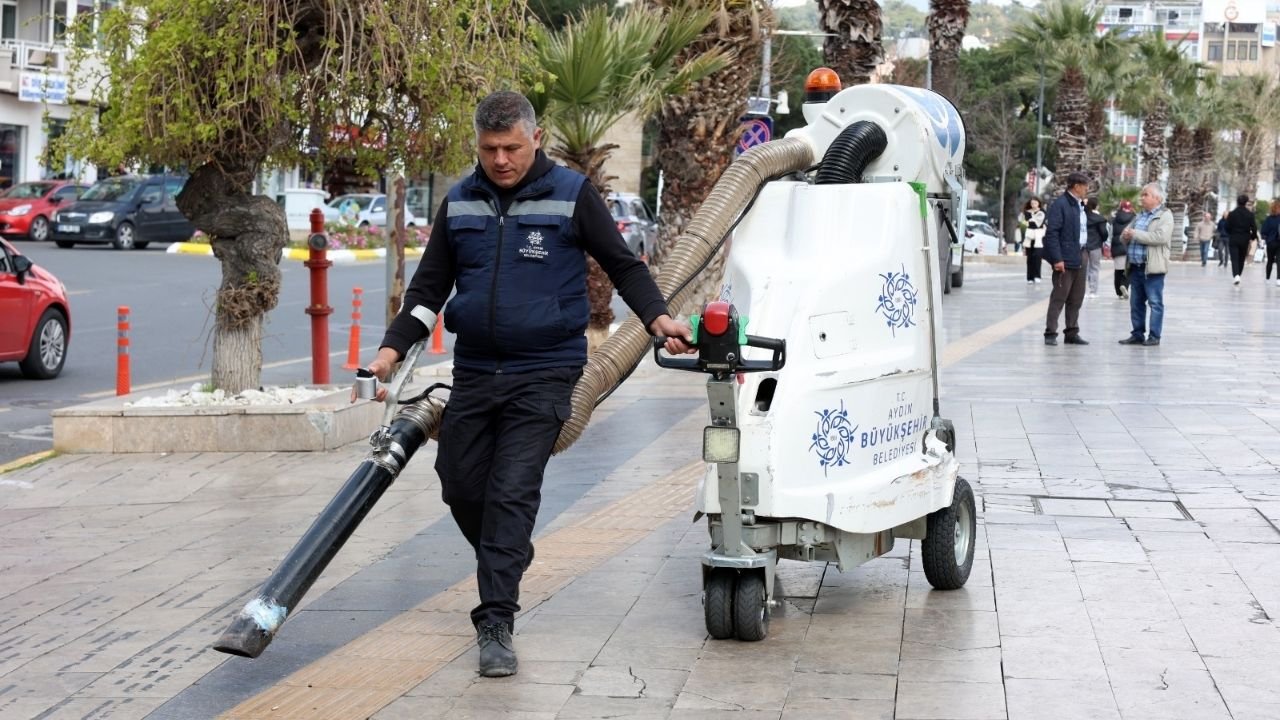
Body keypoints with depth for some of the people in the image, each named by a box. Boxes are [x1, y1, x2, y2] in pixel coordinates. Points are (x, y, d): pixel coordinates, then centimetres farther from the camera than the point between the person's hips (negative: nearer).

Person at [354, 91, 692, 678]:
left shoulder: (572, 196, -3)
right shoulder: (460, 203, 8)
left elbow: (623, 265, 4)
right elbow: (428, 287, 13)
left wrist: (657, 317, -11)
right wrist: (391, 350, 3)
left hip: (543, 373, -5)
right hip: (474, 371, 5)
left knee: (513, 492, -12)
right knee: (459, 483, 9)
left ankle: (495, 624, -11)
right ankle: (505, 561, 38)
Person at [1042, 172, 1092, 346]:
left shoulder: (1080, 205, 14)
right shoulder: (1060, 205, -12)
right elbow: (1052, 232, -17)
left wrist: (1084, 253, 12)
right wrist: (1057, 259, -21)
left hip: (1080, 257, 9)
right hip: (1066, 258, -9)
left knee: (1076, 299, 12)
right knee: (1059, 297, -5)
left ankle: (1072, 333, 18)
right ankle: (1050, 333, 0)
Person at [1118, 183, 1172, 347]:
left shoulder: (1165, 215, -4)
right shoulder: (1140, 216, 19)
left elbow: (1160, 237, -21)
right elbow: (1125, 237, 24)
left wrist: (1135, 234, -15)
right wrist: (1126, 234, -2)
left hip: (1152, 267, -7)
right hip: (1135, 266, 7)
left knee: (1155, 302, -2)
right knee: (1136, 303, 11)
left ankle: (1154, 336, 2)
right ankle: (1137, 334, 18)